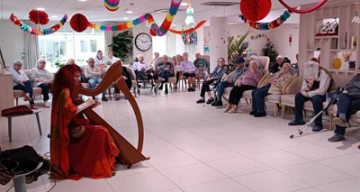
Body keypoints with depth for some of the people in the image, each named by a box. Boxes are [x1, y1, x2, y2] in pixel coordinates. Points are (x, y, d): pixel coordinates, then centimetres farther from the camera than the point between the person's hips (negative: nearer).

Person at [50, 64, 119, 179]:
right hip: (71, 128, -10)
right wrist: (86, 104, -16)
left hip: (75, 125, 10)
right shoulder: (65, 92, -17)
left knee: (98, 128, 8)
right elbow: (71, 111, -26)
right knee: (100, 132, -20)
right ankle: (99, 167, -13)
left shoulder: (70, 90, 12)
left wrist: (89, 105, 0)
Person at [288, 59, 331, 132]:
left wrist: (307, 94, -27)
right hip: (312, 93, 7)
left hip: (324, 94, -7)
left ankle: (318, 124, -26)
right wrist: (309, 85, -28)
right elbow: (303, 88, -4)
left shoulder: (324, 75, -27)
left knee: (316, 98, -37)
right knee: (298, 95, -9)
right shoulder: (309, 75, -6)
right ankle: (298, 119, 3)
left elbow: (322, 91, -35)